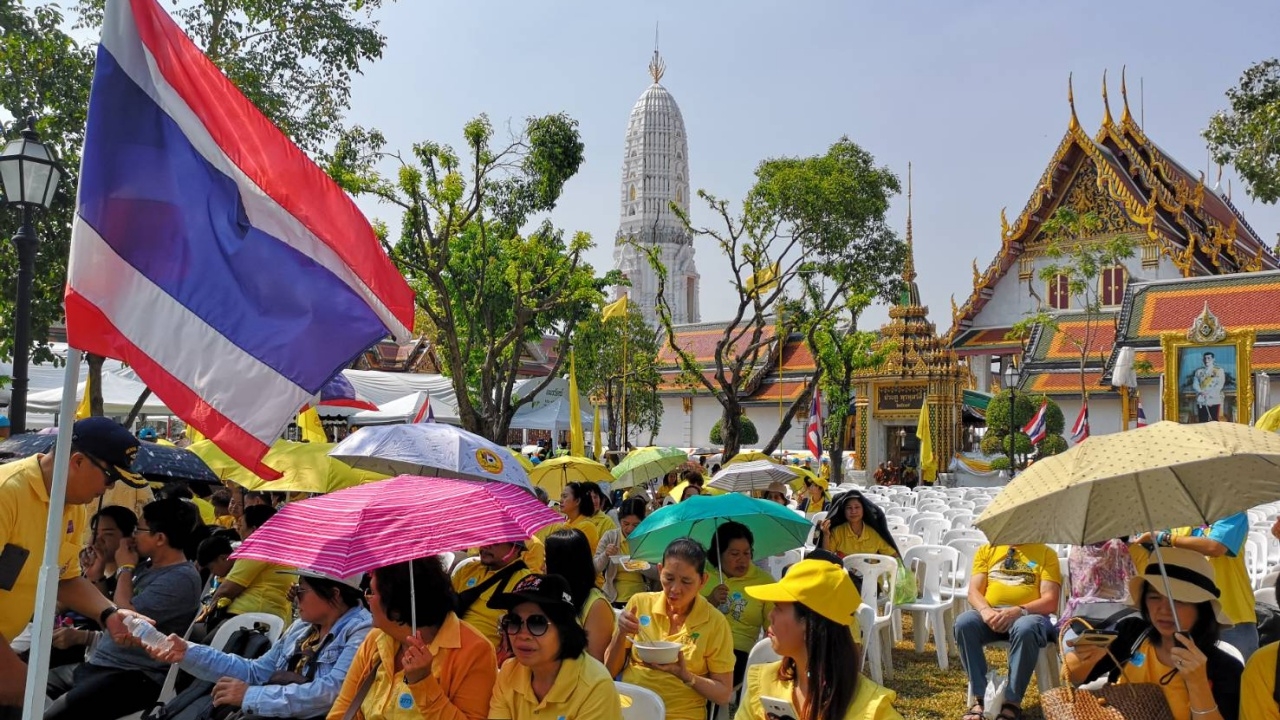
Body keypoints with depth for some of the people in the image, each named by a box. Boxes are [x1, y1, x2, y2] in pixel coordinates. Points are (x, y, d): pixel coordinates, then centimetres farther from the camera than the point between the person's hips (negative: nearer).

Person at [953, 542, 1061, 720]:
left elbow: (1050, 601, -1)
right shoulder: (986, 551, 19)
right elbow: (974, 592, 9)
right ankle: (983, 698, -24)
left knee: (1025, 628, -38)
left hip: (1029, 614, -2)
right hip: (990, 615, 2)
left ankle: (1012, 703, -26)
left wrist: (1018, 611, -20)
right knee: (964, 622, -31)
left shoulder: (1046, 553, 11)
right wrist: (985, 610, -15)